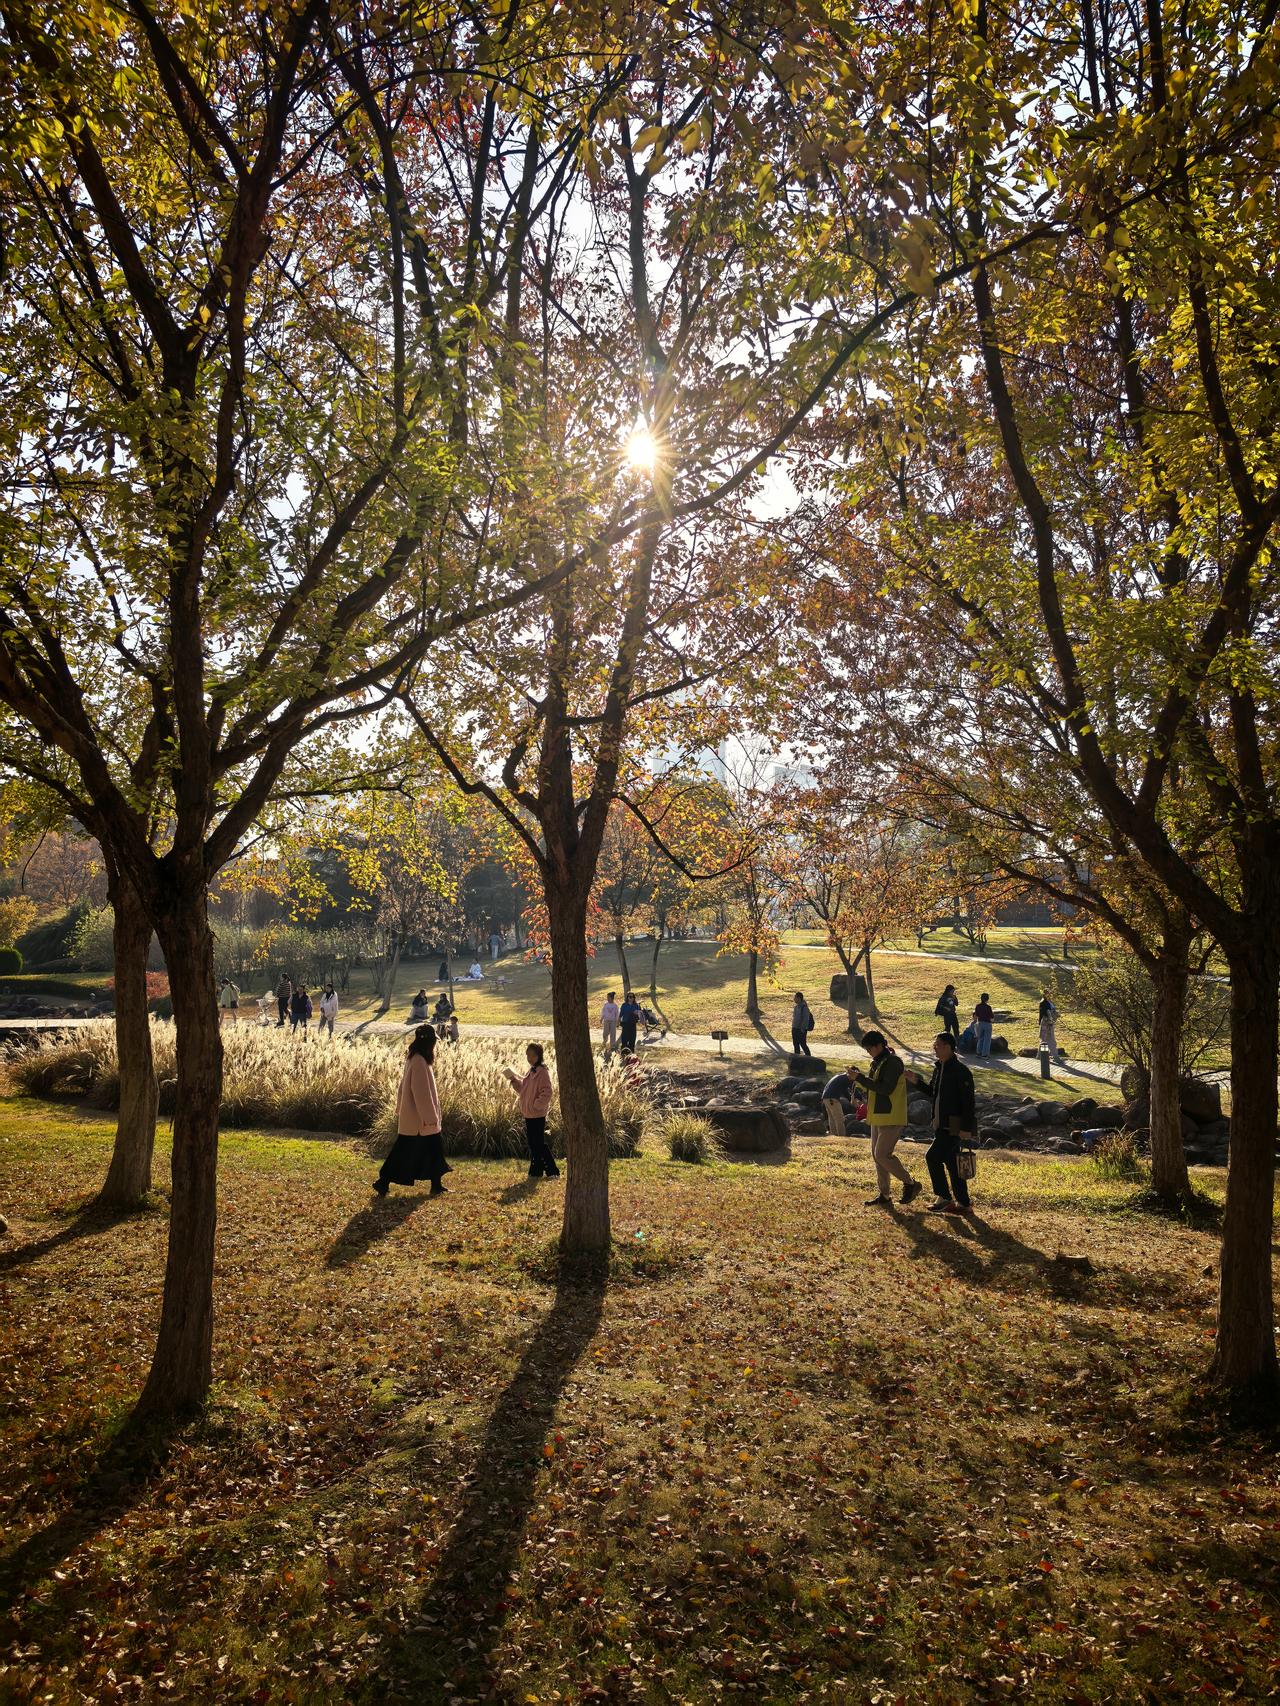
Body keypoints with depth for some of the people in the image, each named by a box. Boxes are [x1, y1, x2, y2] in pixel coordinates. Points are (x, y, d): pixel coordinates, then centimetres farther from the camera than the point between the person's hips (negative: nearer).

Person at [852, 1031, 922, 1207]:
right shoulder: (877, 1063, 14)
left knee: (882, 1155, -12)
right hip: (878, 1117, 10)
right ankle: (884, 1195, 19)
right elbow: (869, 1086, 19)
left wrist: (860, 1078, -25)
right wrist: (858, 1077, 0)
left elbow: (886, 1088, -26)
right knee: (877, 1156, 11)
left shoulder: (893, 1063, -16)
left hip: (892, 1119, -10)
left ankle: (910, 1184, 3)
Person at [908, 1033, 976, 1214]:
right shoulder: (939, 1068, 12)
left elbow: (968, 1102, -19)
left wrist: (966, 1128, -21)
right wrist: (917, 1081, 6)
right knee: (951, 1162, 13)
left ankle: (943, 1198, 0)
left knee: (932, 1157, -12)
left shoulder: (960, 1071, -17)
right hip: (942, 1124, 9)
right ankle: (963, 1203, 20)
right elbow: (933, 1093, 21)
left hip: (954, 1126, -9)